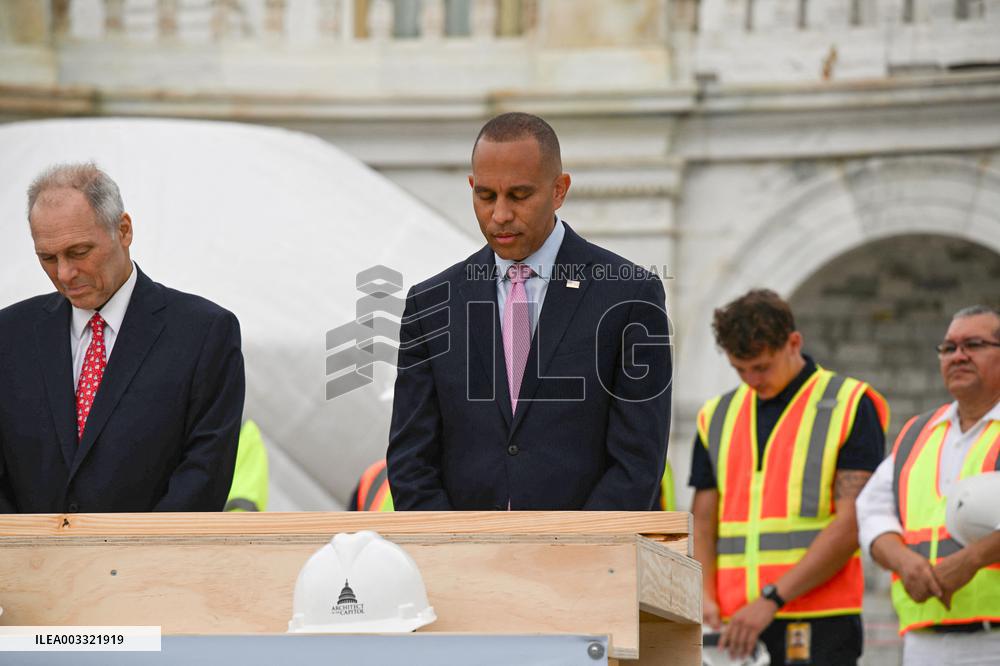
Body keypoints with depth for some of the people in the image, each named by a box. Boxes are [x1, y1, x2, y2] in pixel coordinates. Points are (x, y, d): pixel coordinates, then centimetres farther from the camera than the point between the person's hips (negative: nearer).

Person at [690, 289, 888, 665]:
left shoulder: (851, 406, 0)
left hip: (818, 629, -5)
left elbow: (852, 524, -9)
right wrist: (705, 598, -5)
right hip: (738, 627, 5)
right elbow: (703, 522, 15)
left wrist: (772, 599, -15)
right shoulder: (717, 417, 16)